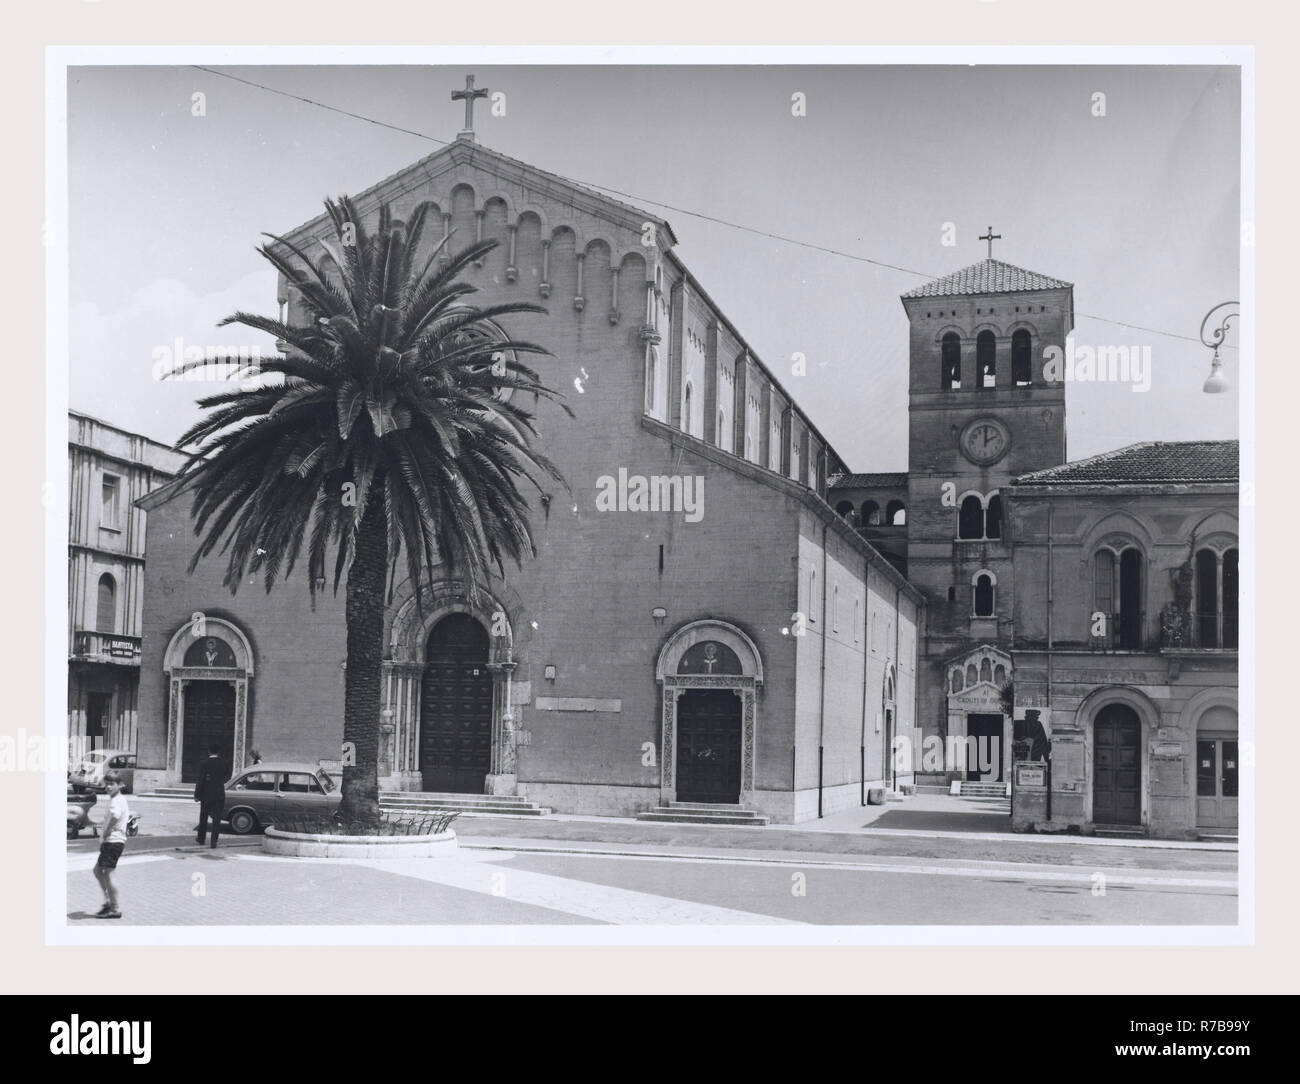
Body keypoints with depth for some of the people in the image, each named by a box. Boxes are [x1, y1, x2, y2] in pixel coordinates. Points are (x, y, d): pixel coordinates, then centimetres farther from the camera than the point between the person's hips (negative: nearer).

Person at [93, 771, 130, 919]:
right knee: (97, 870, 19)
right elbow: (129, 815, 32)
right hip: (115, 841, 10)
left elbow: (115, 815, -38)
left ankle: (115, 909, -1)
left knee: (107, 874, -5)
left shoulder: (116, 800, -16)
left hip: (113, 841, -10)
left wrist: (104, 834, -25)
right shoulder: (121, 799, 15)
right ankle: (108, 900, 21)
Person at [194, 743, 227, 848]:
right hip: (219, 796, 1)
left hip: (206, 796, -1)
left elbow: (200, 781, -10)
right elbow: (225, 778, 8)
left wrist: (197, 795, -5)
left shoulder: (205, 764, -9)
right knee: (216, 820, 2)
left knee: (203, 818, 15)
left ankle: (201, 839, 25)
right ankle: (214, 841, -4)